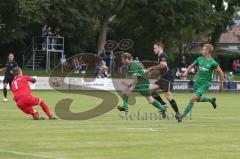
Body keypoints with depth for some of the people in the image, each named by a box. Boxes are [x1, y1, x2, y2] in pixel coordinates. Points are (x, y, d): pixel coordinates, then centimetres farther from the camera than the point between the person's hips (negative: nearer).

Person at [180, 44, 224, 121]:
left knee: (193, 98, -17)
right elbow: (191, 66, 15)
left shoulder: (213, 63, -14)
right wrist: (186, 72, -3)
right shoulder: (200, 59, 1)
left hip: (205, 84, -6)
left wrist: (221, 85, 0)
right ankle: (211, 100, 43)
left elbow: (221, 73, -5)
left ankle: (183, 115, -10)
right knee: (198, 99, 18)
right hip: (197, 82, 6)